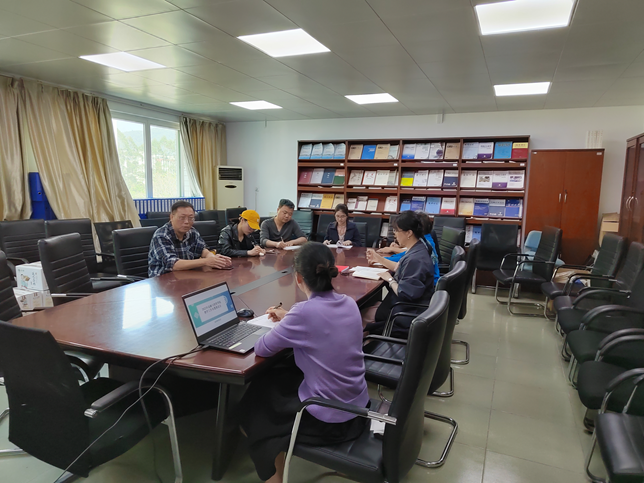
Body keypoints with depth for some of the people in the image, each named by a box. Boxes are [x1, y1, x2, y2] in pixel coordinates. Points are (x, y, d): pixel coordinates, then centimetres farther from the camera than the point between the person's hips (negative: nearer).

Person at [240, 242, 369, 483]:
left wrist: (283, 325, 5)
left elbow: (261, 349, -12)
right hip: (358, 408, 7)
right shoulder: (349, 303, -4)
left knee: (256, 397, 19)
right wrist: (289, 319, 15)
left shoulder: (305, 311, -25)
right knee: (280, 377, 26)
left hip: (329, 421, -7)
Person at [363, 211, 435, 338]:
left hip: (409, 316, -10)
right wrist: (379, 259, 14)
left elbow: (404, 294, -30)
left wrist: (390, 279, -14)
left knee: (364, 314, 0)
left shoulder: (416, 259, -30)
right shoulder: (418, 249, 2)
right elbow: (402, 269, 18)